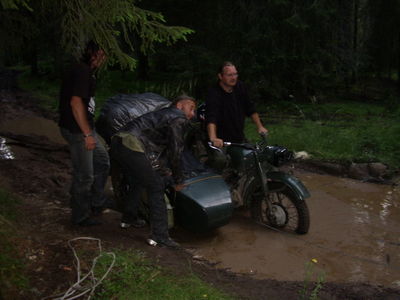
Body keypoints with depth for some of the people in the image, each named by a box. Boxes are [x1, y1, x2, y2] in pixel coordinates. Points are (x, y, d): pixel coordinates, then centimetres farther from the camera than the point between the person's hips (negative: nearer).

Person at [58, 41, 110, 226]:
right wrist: (87, 134, -25)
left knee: (102, 161, 20)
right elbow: (75, 102, -26)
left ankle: (96, 204, 32)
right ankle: (80, 216, 15)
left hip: (84, 128, 11)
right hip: (77, 130, -11)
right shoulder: (82, 71, -19)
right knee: (84, 176, -1)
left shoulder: (86, 71, 14)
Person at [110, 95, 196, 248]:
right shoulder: (179, 119, 2)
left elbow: (160, 148, 38)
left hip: (117, 142, 10)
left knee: (136, 183, 29)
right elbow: (176, 152, 0)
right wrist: (178, 181, 10)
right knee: (155, 188, 0)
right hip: (133, 147, -10)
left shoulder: (163, 114, 30)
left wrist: (164, 170, 43)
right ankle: (159, 235, 1)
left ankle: (128, 218, 45)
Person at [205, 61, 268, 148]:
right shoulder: (214, 93, -21)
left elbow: (250, 109, 13)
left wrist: (260, 126, 8)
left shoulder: (240, 87, 2)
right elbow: (211, 119, -36)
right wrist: (213, 138, -51)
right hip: (222, 142, -6)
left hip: (240, 139, 6)